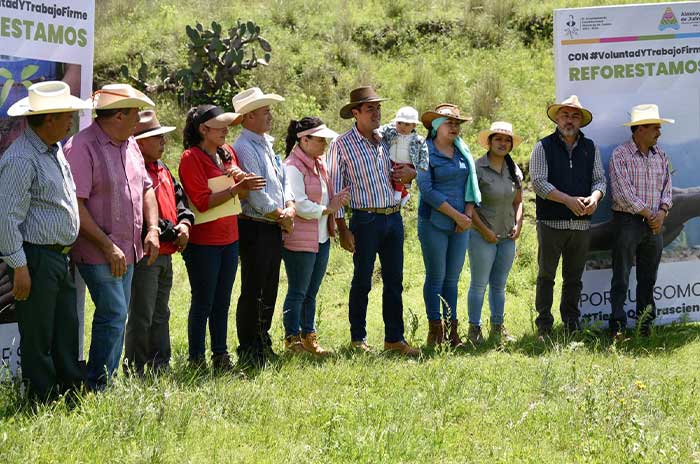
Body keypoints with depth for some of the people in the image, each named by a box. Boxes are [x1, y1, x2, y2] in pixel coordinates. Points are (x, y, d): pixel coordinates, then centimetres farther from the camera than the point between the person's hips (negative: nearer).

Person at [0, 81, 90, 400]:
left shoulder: (55, 150, 13)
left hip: (61, 258, 9)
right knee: (38, 338, 0)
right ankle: (44, 403, 8)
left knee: (67, 334, 15)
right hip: (36, 259, -9)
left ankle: (73, 394, 24)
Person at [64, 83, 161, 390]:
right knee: (113, 316, -12)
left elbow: (146, 188, 21)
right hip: (98, 252, -8)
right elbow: (75, 205, -19)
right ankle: (97, 388, -4)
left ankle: (107, 382, 17)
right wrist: (108, 247, -19)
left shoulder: (130, 145, 13)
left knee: (116, 318, 10)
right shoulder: (82, 147, -15)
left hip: (128, 250, 8)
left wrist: (152, 229, 5)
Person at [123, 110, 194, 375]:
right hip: (144, 254, -10)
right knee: (141, 317, -3)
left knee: (160, 314, 17)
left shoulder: (162, 170, 15)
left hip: (165, 254, 10)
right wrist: (172, 232, -16)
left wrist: (184, 223, 1)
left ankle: (161, 366, 26)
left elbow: (179, 199, 21)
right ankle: (136, 371, 5)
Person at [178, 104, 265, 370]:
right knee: (203, 304, -1)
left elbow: (240, 194, 15)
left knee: (222, 302, 12)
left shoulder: (227, 152, 10)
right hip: (203, 242, -7)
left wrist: (242, 180, -6)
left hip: (229, 238, 7)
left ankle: (221, 357, 19)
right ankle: (197, 362, 6)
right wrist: (236, 188, -24)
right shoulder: (191, 158, -12)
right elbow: (203, 201, -18)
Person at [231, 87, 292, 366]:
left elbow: (282, 182, 18)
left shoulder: (266, 145, 16)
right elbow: (257, 195, -19)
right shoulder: (244, 148, -14)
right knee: (253, 292, -3)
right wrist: (281, 217, -8)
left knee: (269, 291, 14)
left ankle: (263, 345, 24)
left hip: (274, 229, 9)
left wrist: (290, 207, -1)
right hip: (255, 229, -9)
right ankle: (248, 351, 4)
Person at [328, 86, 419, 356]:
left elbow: (395, 176, 26)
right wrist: (342, 228, -10)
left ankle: (394, 338, 14)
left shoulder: (385, 142, 11)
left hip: (393, 217, 5)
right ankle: (358, 338, 14)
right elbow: (336, 188, -6)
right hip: (366, 220, -5)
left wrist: (410, 173, 1)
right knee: (362, 281, 2)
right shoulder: (342, 145, -5)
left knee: (394, 282, 7)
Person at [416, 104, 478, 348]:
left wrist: (468, 214, -2)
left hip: (461, 225, 5)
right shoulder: (426, 152, -6)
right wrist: (457, 215, -13)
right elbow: (427, 190, -13)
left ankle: (452, 329, 12)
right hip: (434, 223, -5)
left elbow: (471, 185, 15)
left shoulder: (463, 152, 12)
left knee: (452, 279, 8)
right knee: (436, 277, -2)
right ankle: (435, 330, 5)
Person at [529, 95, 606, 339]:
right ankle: (544, 325, 6)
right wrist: (568, 200, -18)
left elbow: (600, 179, 12)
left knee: (574, 277, 9)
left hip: (582, 223, 3)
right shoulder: (543, 147, 1)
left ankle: (572, 323, 17)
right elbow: (538, 182, -8)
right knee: (546, 275, 0)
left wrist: (594, 197, -11)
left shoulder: (591, 148, 13)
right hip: (551, 222, -3)